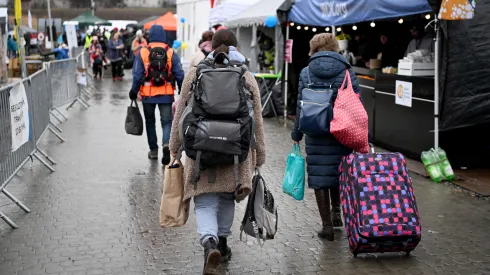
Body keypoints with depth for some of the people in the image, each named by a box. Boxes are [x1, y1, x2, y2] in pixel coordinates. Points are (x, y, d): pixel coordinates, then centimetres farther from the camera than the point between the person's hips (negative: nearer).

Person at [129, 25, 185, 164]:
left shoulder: (142, 53, -5)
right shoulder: (171, 53, -2)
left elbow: (137, 75, -6)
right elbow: (179, 75, -2)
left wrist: (134, 91, 6)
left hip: (148, 95, 0)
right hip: (166, 95, 0)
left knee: (150, 121, 17)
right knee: (167, 121, 5)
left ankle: (153, 150, 23)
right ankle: (166, 144, -21)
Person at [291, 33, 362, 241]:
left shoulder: (306, 73, 0)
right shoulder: (347, 73, 1)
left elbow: (301, 107, 0)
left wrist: (296, 134, 8)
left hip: (316, 134, -1)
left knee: (319, 177, 6)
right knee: (338, 171, 21)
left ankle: (327, 225, 9)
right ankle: (336, 211, 28)